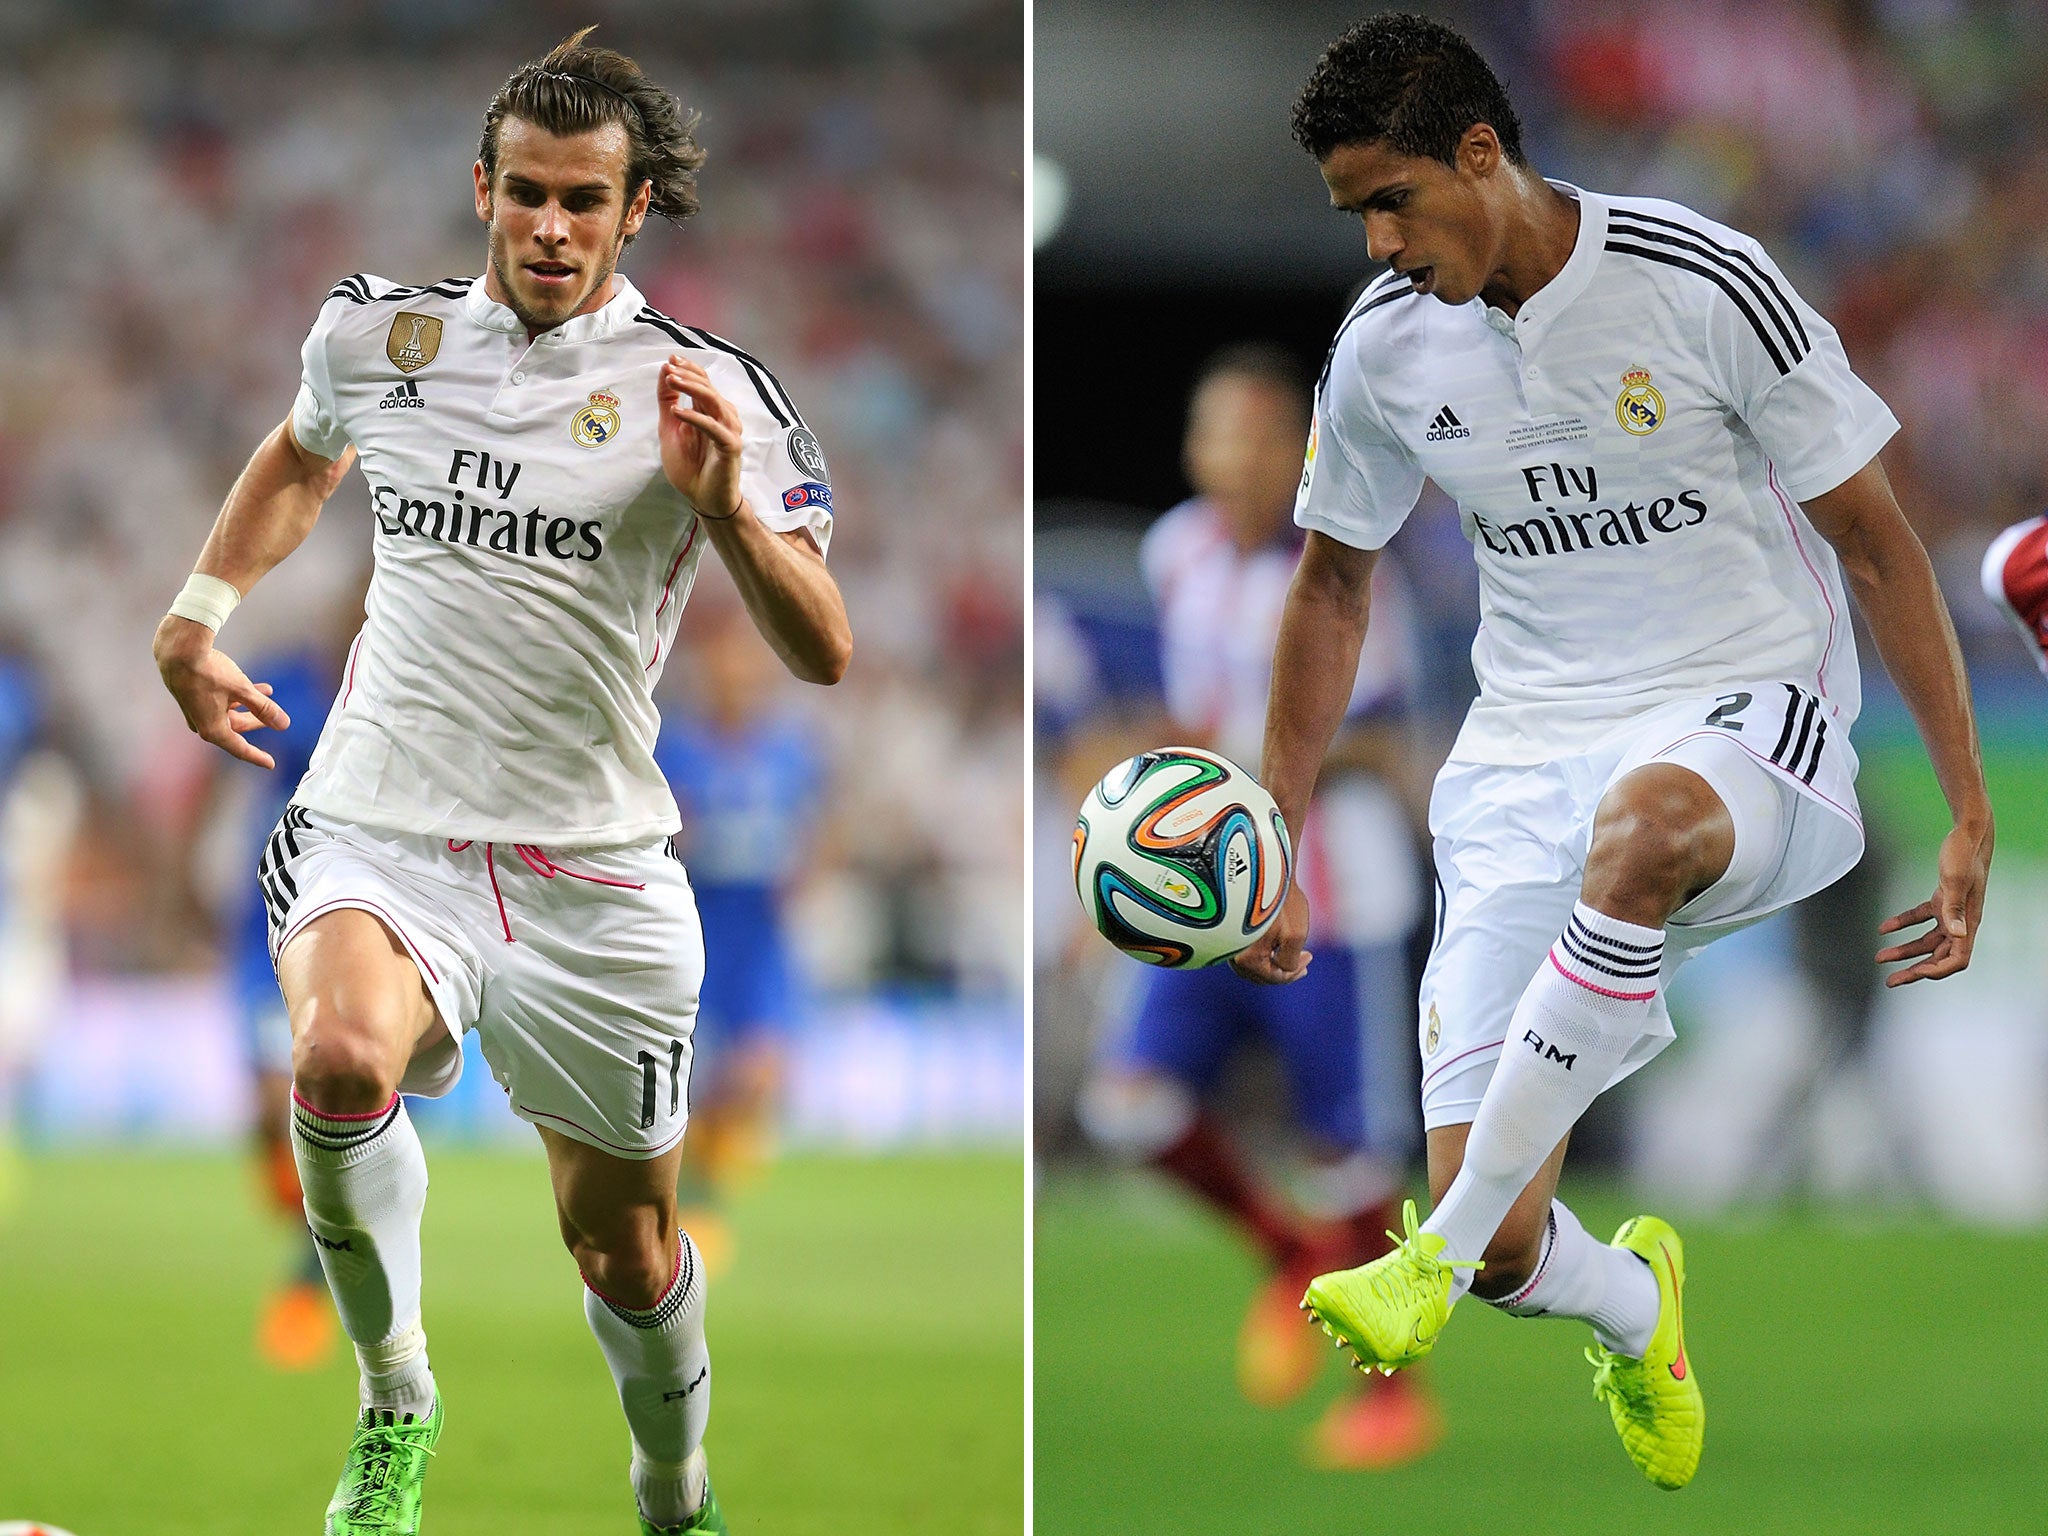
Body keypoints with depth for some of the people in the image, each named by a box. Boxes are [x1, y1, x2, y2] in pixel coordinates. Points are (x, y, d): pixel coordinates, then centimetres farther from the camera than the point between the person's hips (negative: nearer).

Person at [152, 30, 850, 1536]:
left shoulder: (710, 392, -4)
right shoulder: (375, 335, 4)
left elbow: (823, 652, -11)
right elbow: (301, 460, 29)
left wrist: (725, 508, -26)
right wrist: (198, 611, 19)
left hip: (592, 870, 0)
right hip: (379, 829, 0)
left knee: (627, 1251, 8)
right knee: (342, 1063, -33)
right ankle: (394, 1401, -10)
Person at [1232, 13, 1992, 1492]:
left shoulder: (1706, 285, -12)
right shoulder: (1385, 348, 2)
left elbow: (1877, 541, -5)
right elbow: (1334, 590, 19)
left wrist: (1973, 815, -8)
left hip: (1749, 715, -4)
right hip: (1527, 749, 4)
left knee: (1641, 826, -45)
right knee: (1504, 1248, -9)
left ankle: (1443, 1255, -36)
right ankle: (1634, 1306, 31)